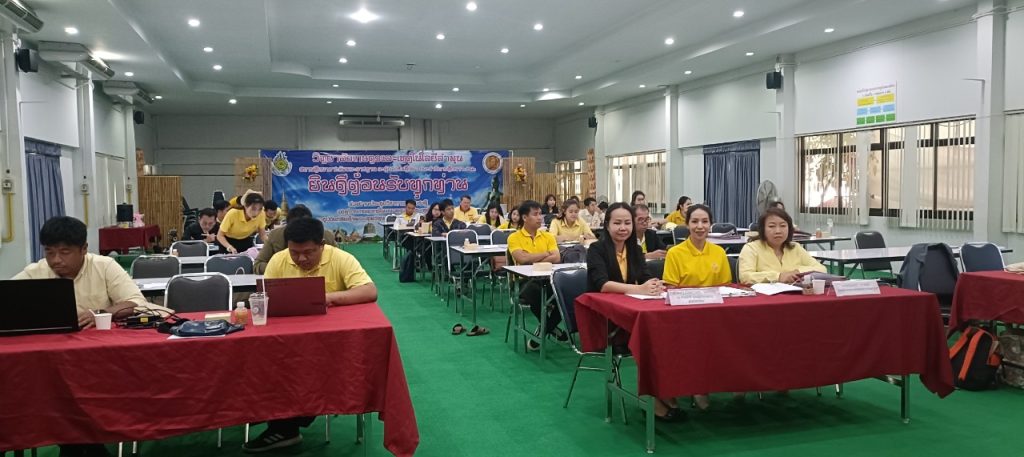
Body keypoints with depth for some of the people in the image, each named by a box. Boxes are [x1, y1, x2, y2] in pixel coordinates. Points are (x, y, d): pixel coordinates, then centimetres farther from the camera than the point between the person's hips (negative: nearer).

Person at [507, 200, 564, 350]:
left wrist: (533, 261, -12)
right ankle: (551, 327, -7)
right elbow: (522, 259, -15)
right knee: (535, 291, -38)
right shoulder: (514, 238, 2)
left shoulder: (548, 236, 13)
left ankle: (544, 329, -3)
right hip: (525, 281, -4)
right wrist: (546, 254, -4)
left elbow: (557, 258, -3)